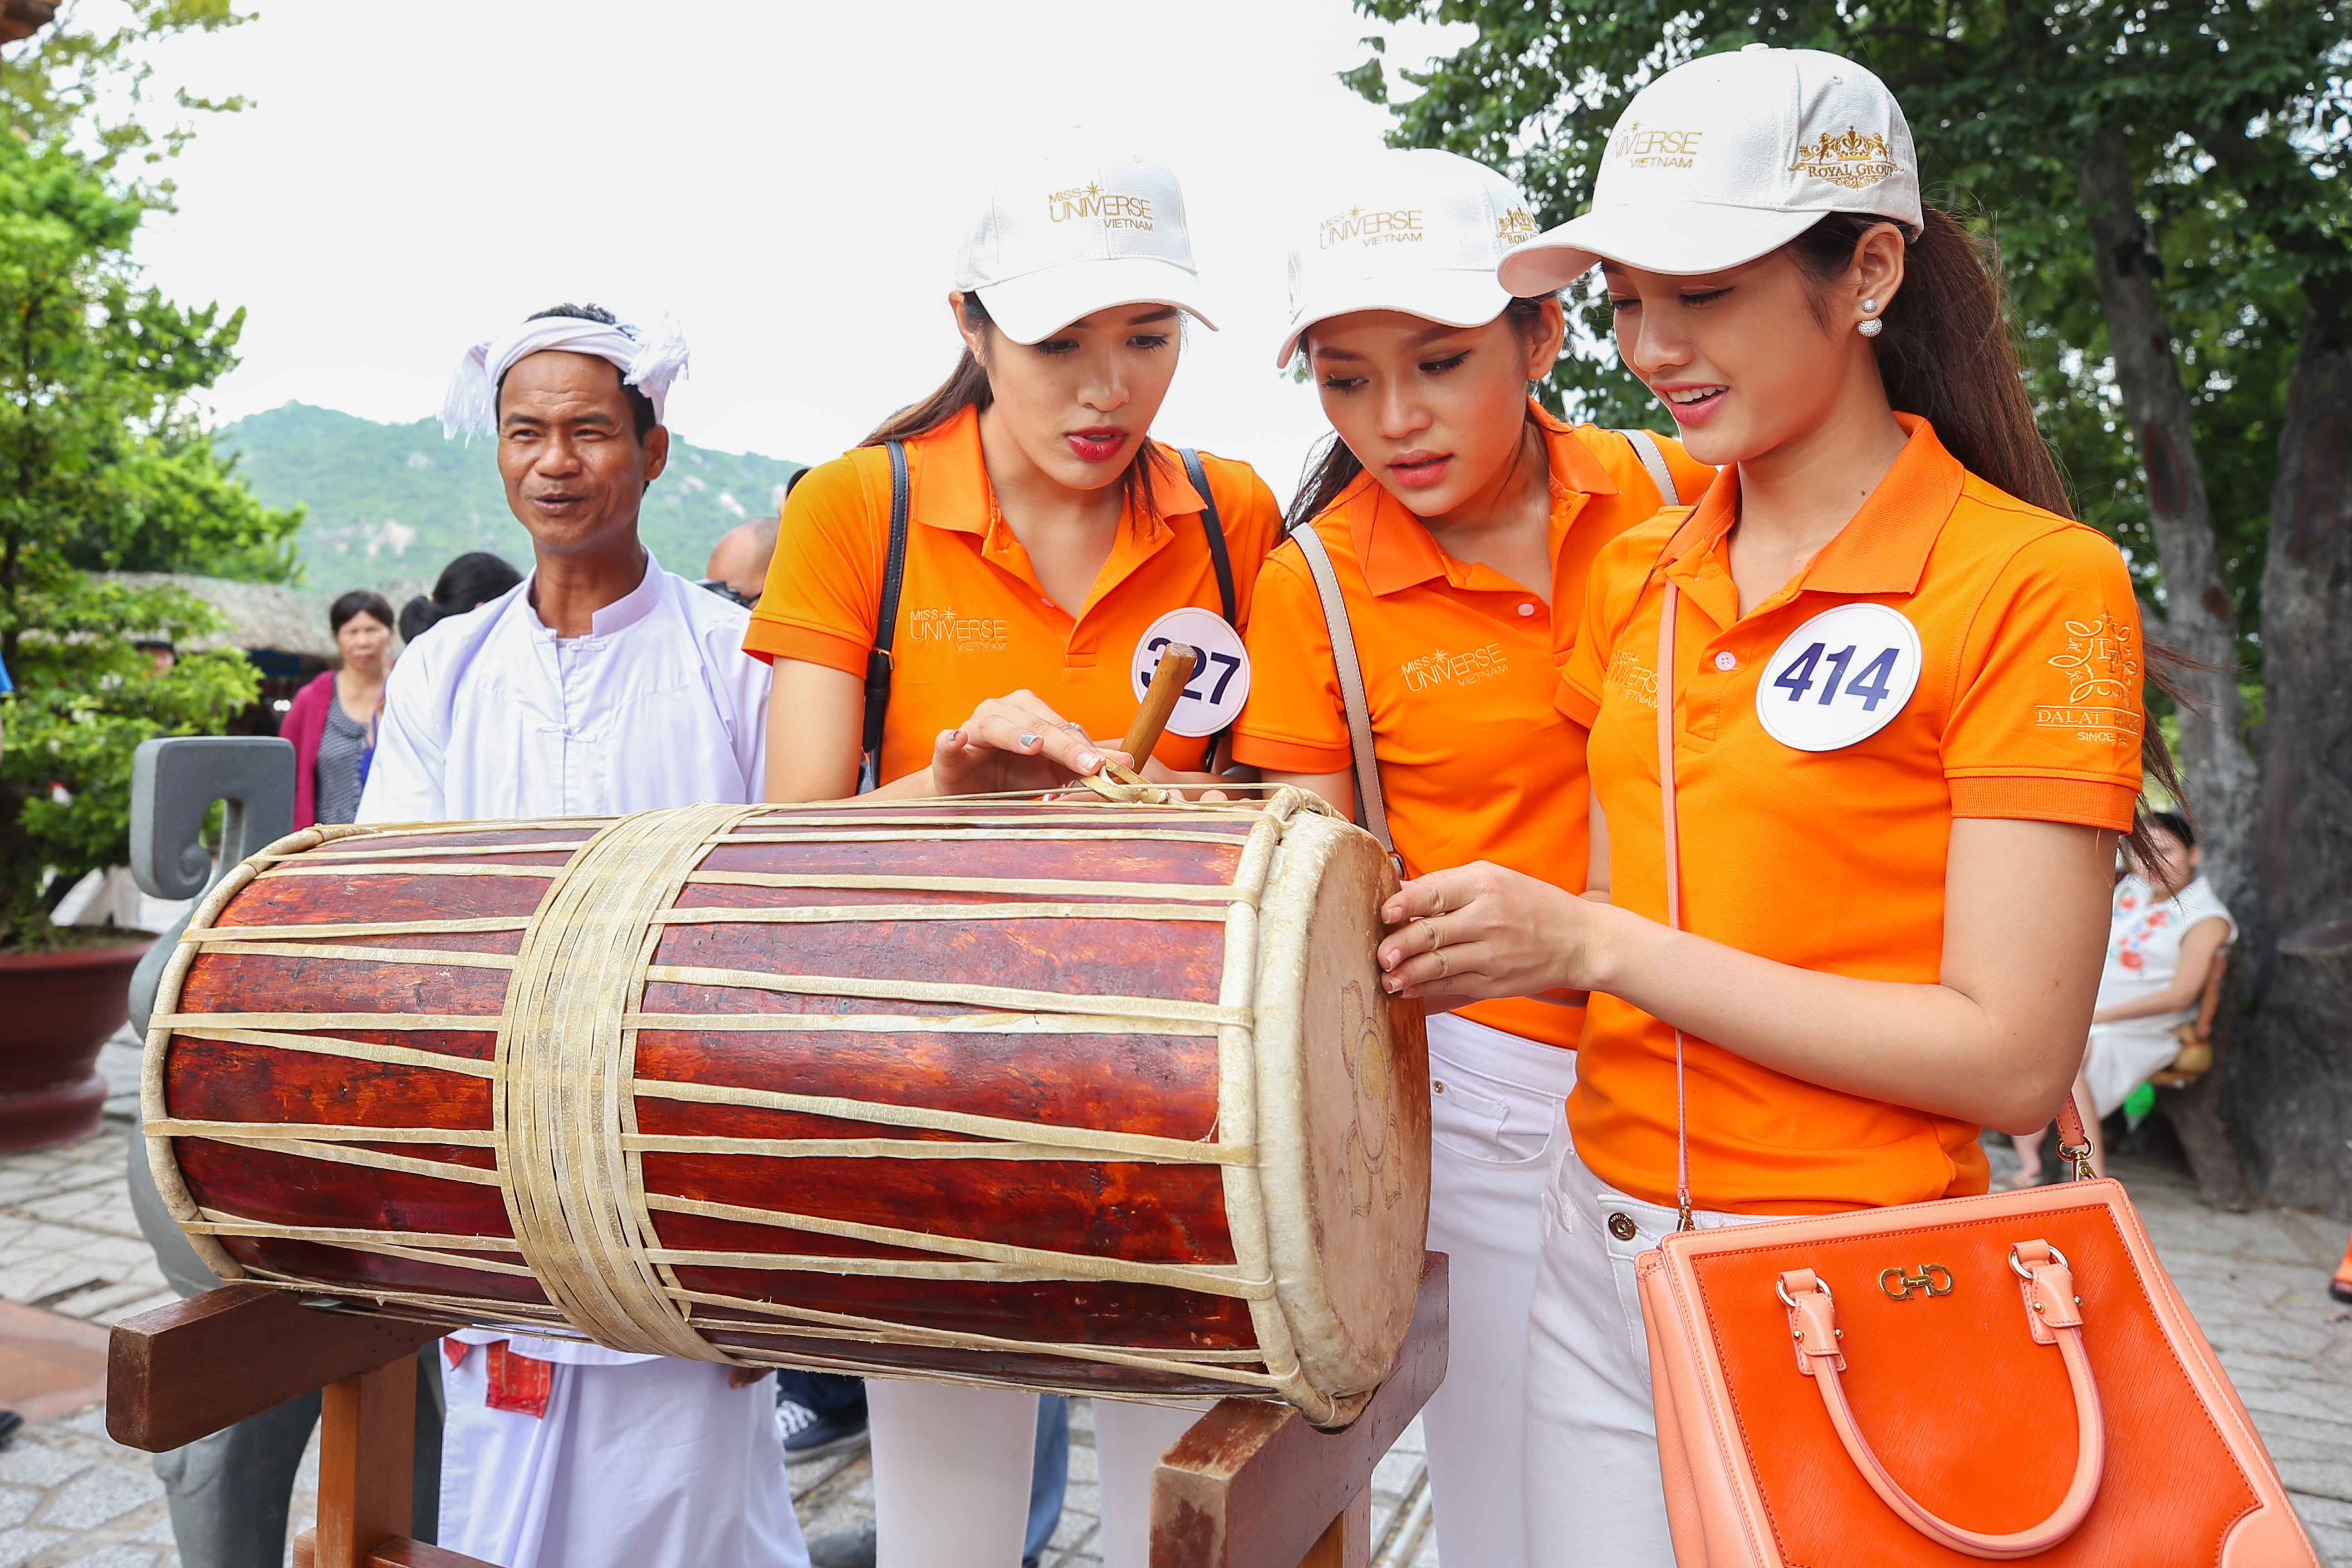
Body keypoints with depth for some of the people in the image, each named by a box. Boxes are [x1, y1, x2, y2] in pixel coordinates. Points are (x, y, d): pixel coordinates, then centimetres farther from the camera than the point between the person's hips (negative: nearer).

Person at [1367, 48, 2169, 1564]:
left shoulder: (2033, 582, -12)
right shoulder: (1637, 576, 5)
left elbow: (2010, 1060, -18)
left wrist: (1598, 943, -21)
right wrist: (1471, 939, -8)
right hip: (1601, 1269, 5)